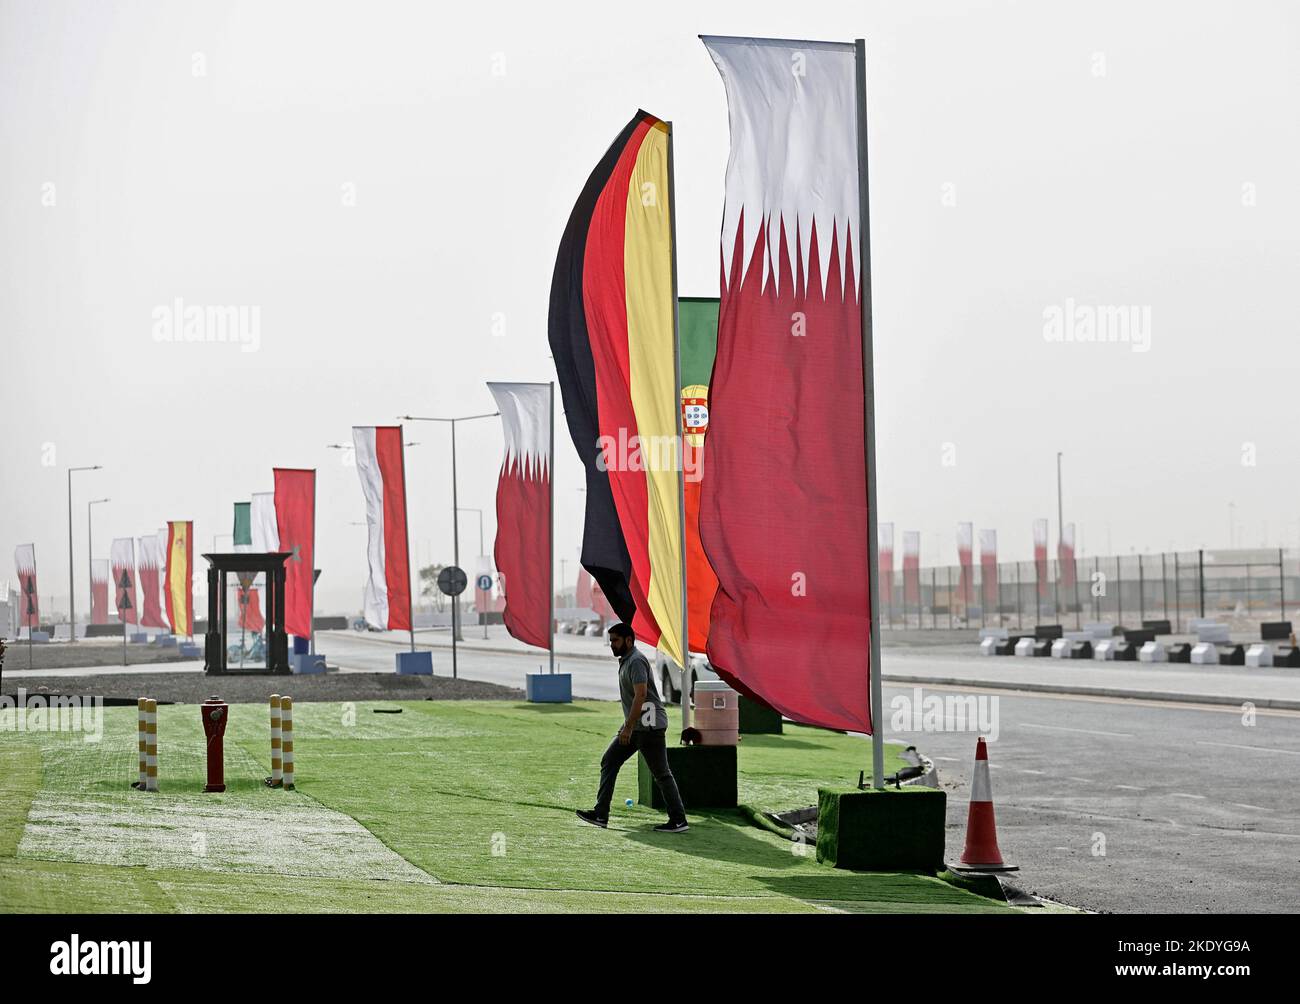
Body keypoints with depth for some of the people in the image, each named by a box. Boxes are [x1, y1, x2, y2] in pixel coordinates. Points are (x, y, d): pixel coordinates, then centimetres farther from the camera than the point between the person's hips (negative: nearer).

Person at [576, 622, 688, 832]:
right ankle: (600, 814, 9)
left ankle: (679, 821, -1)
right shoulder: (625, 661, 16)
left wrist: (628, 727, -28)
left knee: (661, 773, -6)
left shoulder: (636, 661, -16)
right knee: (609, 762, 9)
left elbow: (641, 694, -26)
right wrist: (628, 727, 24)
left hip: (649, 726, -11)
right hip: (635, 727, 11)